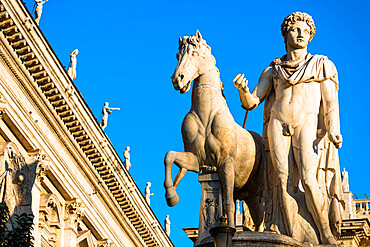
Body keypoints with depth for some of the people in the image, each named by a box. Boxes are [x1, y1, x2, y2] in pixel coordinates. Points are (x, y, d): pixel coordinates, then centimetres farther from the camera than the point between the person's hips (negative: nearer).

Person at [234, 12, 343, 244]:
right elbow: (252, 103, 14)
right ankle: (294, 240, -13)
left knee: (308, 180, -19)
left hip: (307, 124, -2)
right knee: (284, 181, -10)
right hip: (278, 124, 2)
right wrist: (243, 91, -9)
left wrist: (333, 132, -10)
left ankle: (328, 237, -13)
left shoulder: (322, 66, 15)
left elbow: (331, 102, 6)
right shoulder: (272, 71, 18)